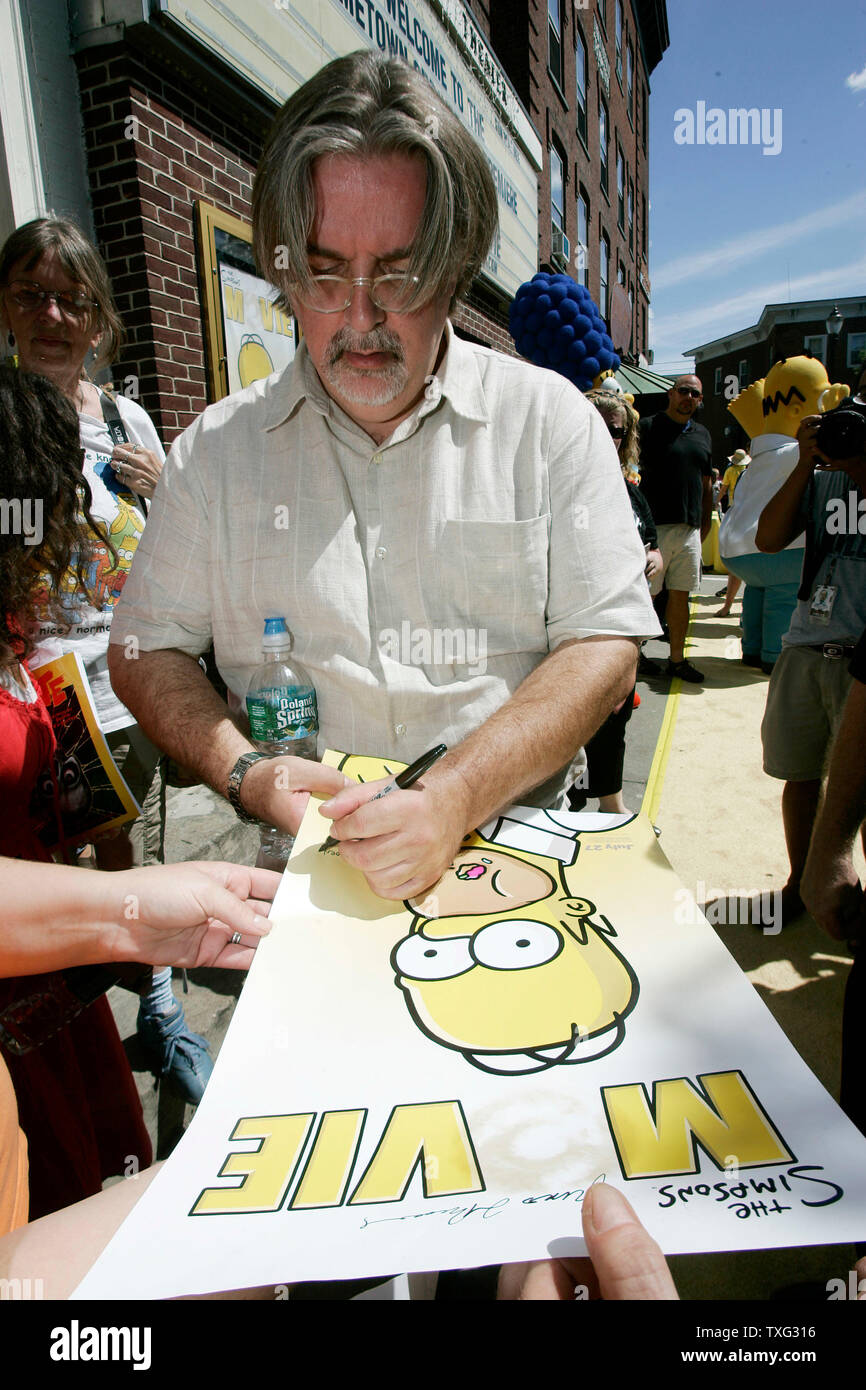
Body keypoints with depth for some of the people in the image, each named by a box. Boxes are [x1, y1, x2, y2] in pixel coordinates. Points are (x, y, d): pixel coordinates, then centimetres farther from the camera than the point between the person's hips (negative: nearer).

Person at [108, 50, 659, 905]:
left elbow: (604, 647, -3)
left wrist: (456, 797, -17)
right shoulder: (218, 448, 7)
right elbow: (146, 649, 10)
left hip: (511, 847, 0)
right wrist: (244, 775, -9)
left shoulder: (549, 418, 3)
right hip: (290, 864, 1)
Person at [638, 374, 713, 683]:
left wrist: (705, 523, 16)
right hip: (655, 526, -5)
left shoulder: (703, 435, 18)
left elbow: (706, 482, 23)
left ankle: (677, 659, 18)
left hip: (690, 528, 6)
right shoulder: (648, 427, 0)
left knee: (680, 594, 9)